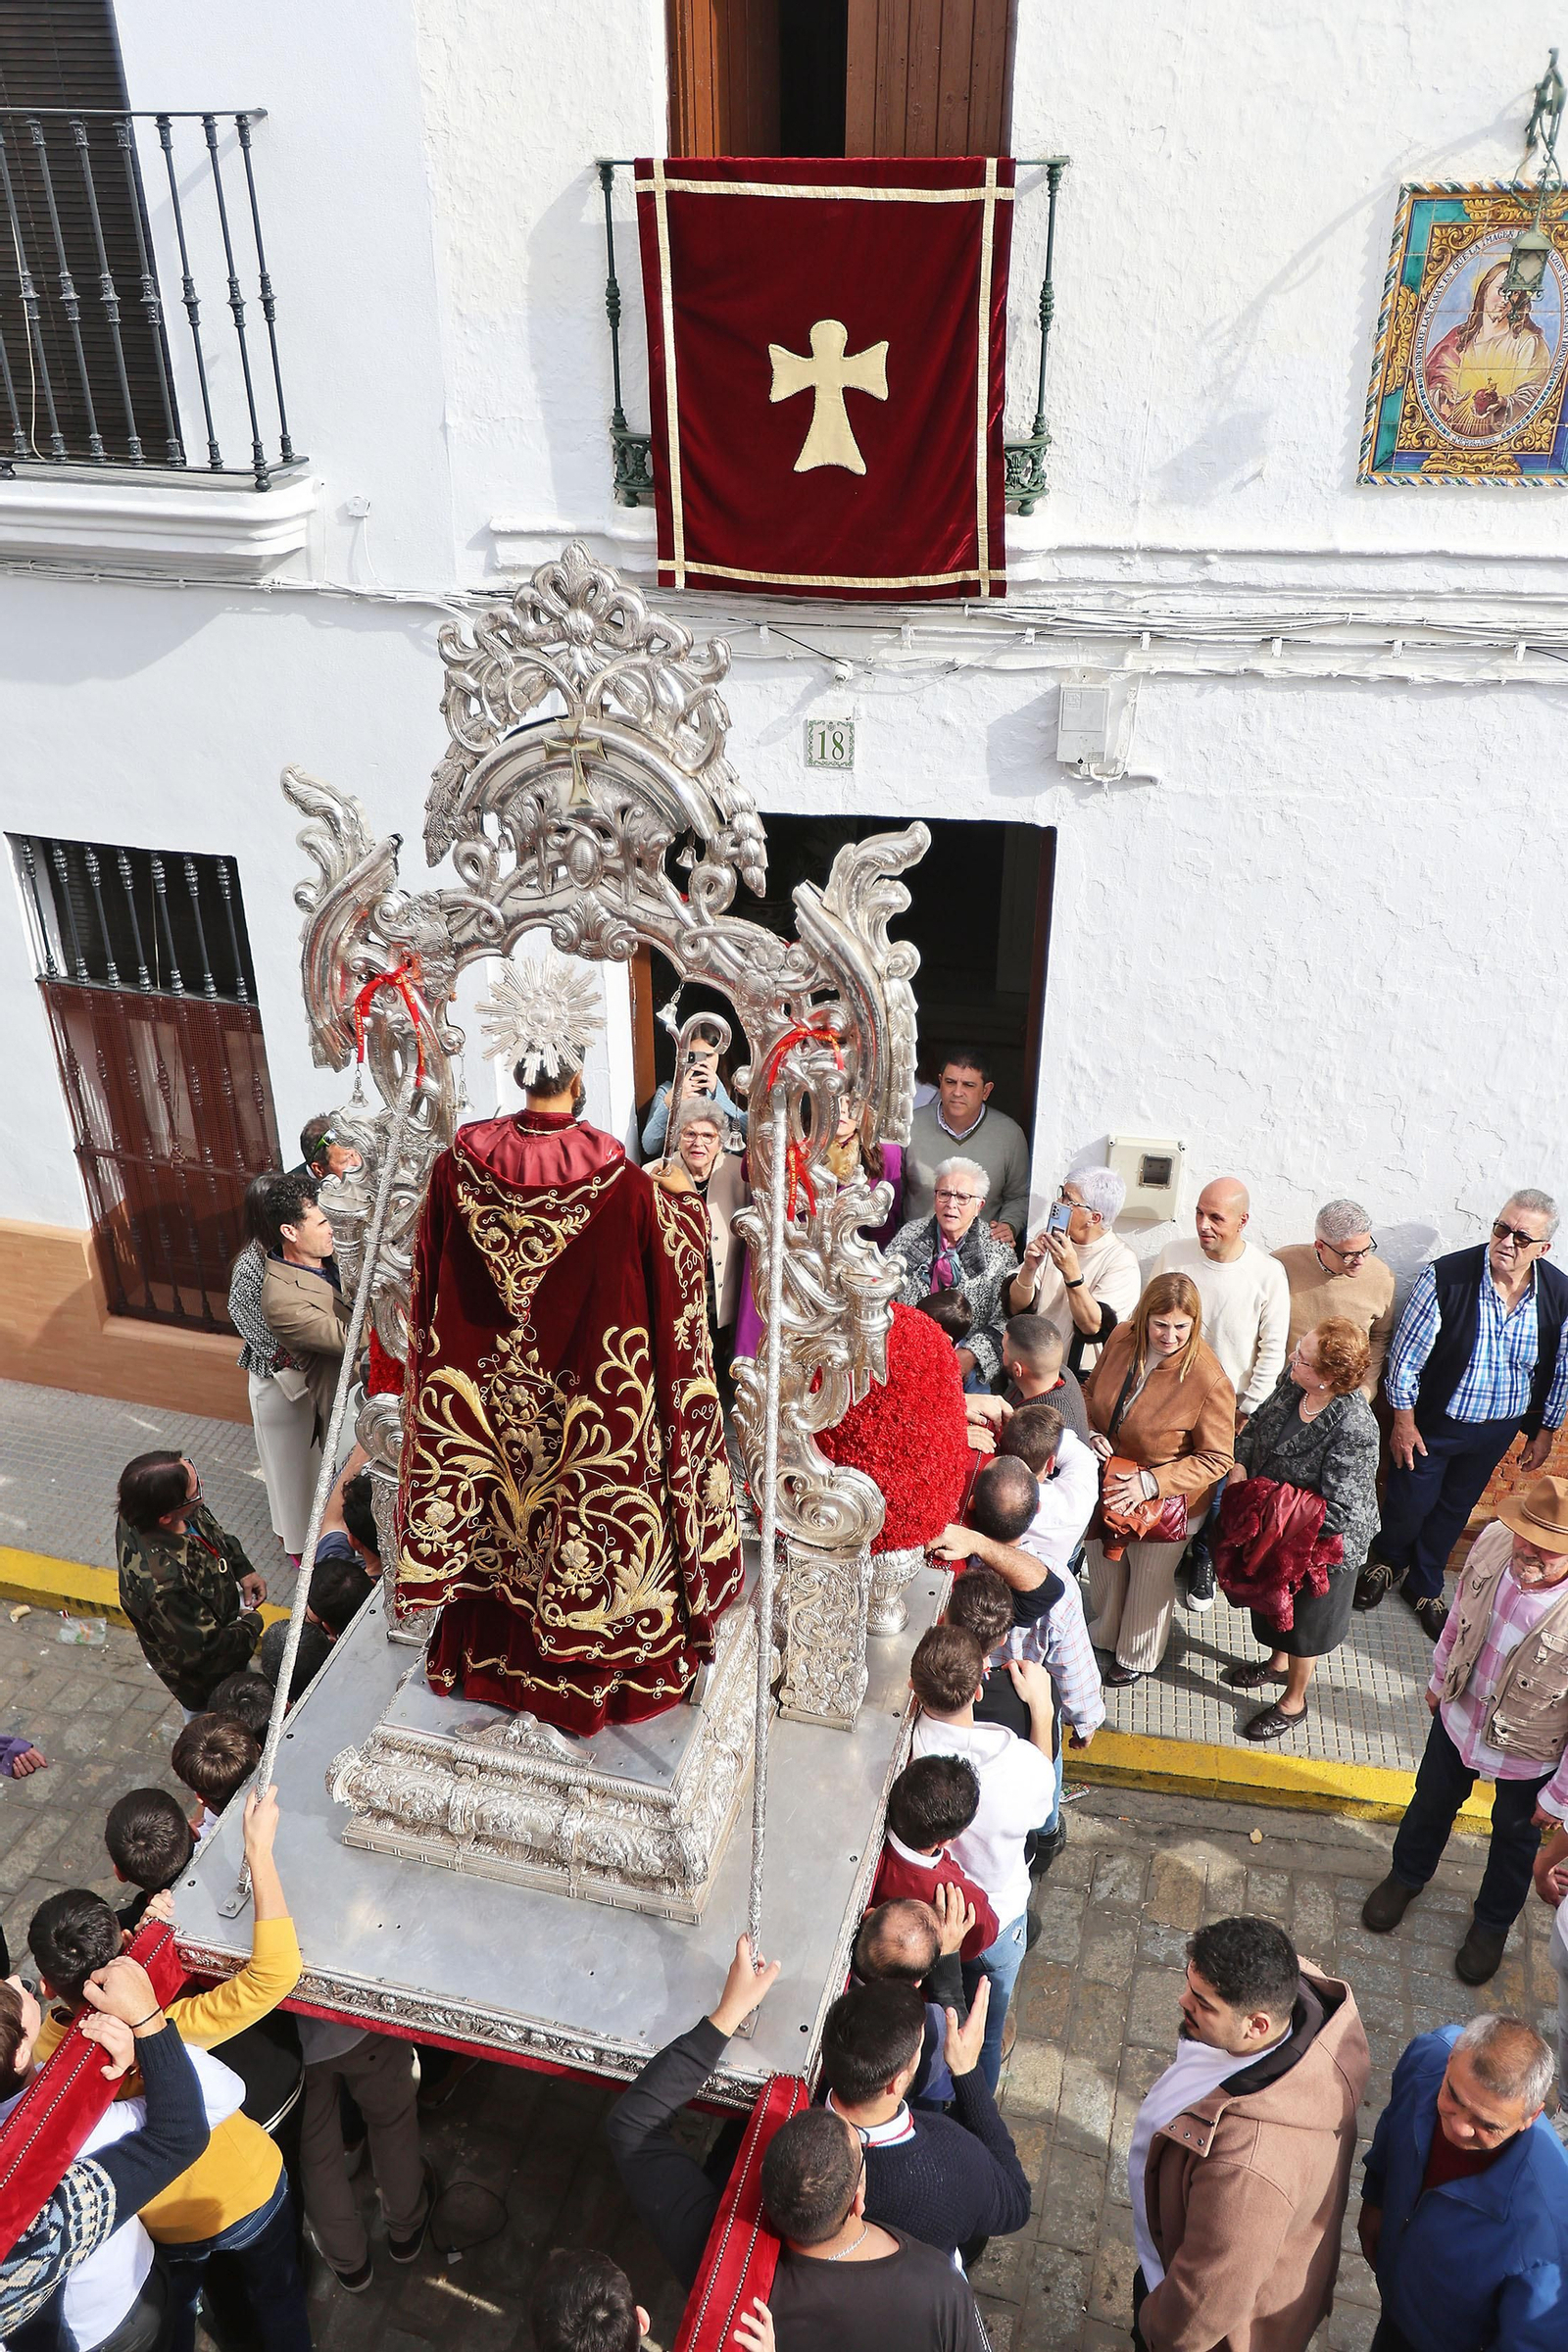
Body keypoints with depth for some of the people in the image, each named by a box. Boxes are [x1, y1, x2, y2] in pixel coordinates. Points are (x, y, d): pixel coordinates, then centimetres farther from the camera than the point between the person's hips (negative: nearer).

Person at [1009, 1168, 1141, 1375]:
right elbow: (1016, 1308, 3)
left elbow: (1093, 1327, -18)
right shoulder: (1049, 1237, 6)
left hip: (1080, 1376, -4)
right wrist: (1029, 1268, -16)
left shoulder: (1121, 1260, -9)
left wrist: (1071, 1273, -28)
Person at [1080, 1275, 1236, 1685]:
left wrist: (1150, 1483, -29)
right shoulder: (1121, 1340, -16)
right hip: (1105, 1482, 5)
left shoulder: (1209, 1380, -31)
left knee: (1149, 1581, 21)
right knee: (1104, 1568, 28)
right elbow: (1090, 1393, 4)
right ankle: (1102, 1635, 59)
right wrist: (1091, 1434, -15)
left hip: (1164, 1502, -4)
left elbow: (1217, 1458, -22)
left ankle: (1137, 1658, 50)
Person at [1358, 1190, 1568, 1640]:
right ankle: (1387, 1563, 47)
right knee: (1409, 1503, 13)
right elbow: (1407, 1354, -16)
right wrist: (1403, 1421, -11)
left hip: (1497, 1430, 3)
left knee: (1455, 1509, 21)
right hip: (1433, 1421, -3)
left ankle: (1424, 1585, 46)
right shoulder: (1445, 1277, -25)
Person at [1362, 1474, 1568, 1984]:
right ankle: (1406, 1875, 60)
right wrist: (1440, 1676, 11)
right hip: (1459, 1713, 3)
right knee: (1433, 1802, 29)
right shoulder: (1494, 1540, -27)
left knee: (1515, 1837, 27)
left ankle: (1493, 1923, 56)